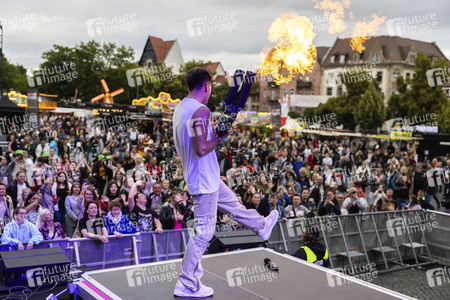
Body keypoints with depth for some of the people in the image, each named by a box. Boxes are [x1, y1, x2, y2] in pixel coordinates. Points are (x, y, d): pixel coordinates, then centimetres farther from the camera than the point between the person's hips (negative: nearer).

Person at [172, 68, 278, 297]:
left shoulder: (180, 108, 8)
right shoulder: (200, 110, -22)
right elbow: (202, 149, -28)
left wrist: (214, 131, 12)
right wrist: (220, 138, -11)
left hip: (207, 177, 10)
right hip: (204, 179, -10)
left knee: (232, 202, 29)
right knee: (203, 232, -1)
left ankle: (262, 226, 52)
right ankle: (186, 285, 7)